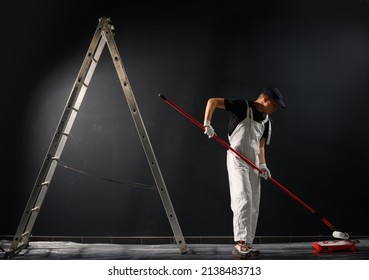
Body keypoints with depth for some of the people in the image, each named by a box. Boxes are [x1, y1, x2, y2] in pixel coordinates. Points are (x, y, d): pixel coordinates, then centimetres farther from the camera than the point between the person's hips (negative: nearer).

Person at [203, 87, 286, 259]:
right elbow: (213, 101, -10)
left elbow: (260, 145, 15)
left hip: (254, 164, 8)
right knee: (243, 199, -18)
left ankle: (247, 244, 16)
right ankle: (240, 243, -15)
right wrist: (207, 124, -21)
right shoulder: (243, 106, -7)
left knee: (253, 206, 7)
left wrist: (262, 164, -1)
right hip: (237, 160, -8)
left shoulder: (266, 122, 15)